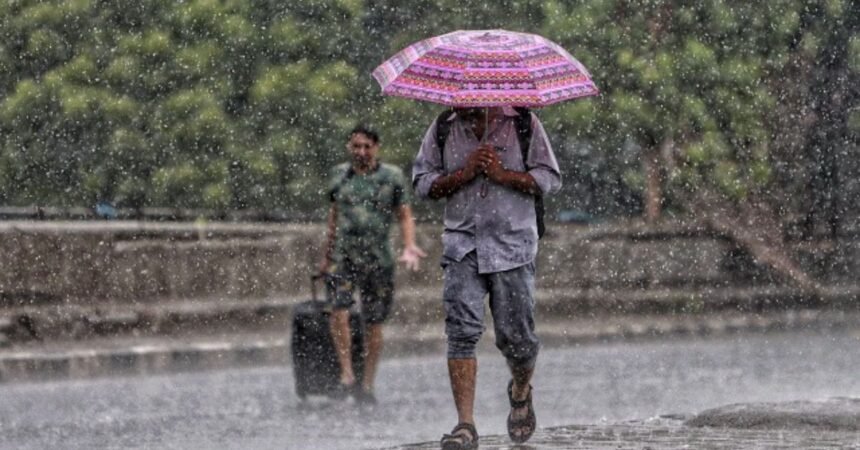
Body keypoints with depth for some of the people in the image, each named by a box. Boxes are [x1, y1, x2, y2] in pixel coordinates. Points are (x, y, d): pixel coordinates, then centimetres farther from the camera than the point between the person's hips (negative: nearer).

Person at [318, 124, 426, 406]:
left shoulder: (392, 177, 2)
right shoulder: (340, 174, 10)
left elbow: (405, 216, 4)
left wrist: (409, 247, -13)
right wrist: (327, 254, 24)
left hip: (378, 258, -1)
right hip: (344, 255, 1)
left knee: (374, 322, 2)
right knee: (339, 310, -19)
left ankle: (368, 383, 11)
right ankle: (347, 375, -16)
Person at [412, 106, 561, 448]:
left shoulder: (523, 124, 2)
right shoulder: (443, 129, 7)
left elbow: (549, 179, 0)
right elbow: (422, 183, 5)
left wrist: (502, 174, -13)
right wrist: (464, 173, -10)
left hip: (513, 245, -1)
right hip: (462, 244, 1)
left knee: (515, 335, 1)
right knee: (462, 330, -13)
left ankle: (521, 391, 36)